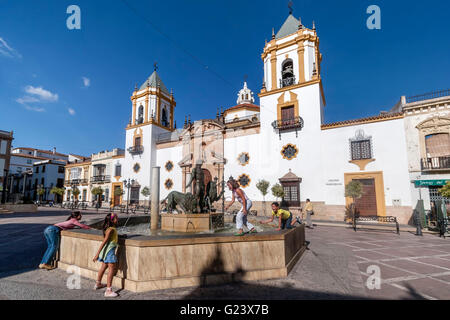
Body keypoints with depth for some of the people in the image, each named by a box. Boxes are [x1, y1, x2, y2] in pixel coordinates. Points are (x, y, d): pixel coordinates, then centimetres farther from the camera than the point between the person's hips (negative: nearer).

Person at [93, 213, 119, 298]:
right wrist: (97, 254, -21)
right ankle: (108, 290, -4)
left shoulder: (113, 229, 7)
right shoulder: (111, 230, -20)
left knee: (104, 266, 25)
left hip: (109, 250, 10)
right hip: (109, 250, -10)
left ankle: (98, 284, 44)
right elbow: (104, 242, -22)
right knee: (112, 269, -6)